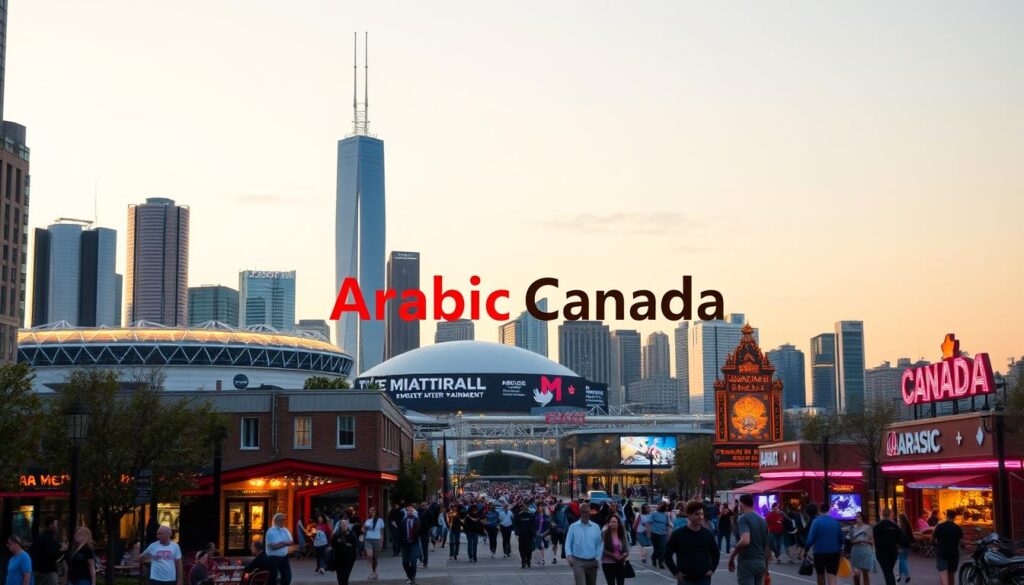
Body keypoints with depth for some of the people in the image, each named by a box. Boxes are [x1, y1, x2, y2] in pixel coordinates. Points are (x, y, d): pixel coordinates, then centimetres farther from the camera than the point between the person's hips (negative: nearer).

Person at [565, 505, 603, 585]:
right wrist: (569, 555, -16)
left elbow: (600, 544, 6)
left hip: (592, 562, 3)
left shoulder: (595, 527, 3)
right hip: (578, 562, -3)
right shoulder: (573, 527, -1)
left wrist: (597, 558, -2)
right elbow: (568, 543, -2)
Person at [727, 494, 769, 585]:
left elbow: (745, 541, -28)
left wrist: (732, 556, -16)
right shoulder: (762, 520, 13)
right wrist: (766, 567, 25)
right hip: (761, 562, 7)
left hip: (747, 562, -7)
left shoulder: (743, 518, -11)